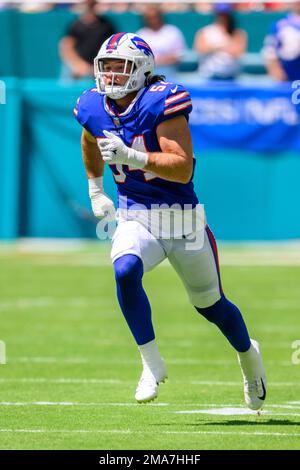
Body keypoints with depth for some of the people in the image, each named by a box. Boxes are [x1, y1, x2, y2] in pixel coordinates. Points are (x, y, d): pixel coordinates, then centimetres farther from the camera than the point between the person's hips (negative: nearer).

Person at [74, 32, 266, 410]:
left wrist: (131, 156, -38)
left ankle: (248, 354, 44)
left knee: (210, 304, 12)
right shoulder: (94, 108, -3)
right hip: (135, 218, 3)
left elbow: (183, 168, -28)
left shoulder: (160, 103, -21)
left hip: (181, 216, -3)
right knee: (125, 271, -29)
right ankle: (151, 364, -16)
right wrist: (95, 190, 23)